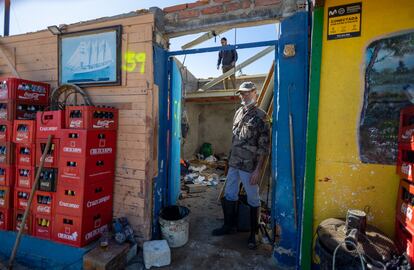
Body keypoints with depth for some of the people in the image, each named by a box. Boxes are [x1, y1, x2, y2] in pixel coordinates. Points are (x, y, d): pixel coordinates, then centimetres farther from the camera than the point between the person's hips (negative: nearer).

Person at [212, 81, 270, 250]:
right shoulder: (239, 112, 10)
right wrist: (231, 158, 17)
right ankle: (229, 226, 36)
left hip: (249, 166, -7)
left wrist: (257, 169, -18)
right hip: (234, 163, 7)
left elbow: (264, 147, -14)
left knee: (253, 199, 9)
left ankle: (253, 234, 27)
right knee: (229, 195, 16)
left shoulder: (260, 116, -11)